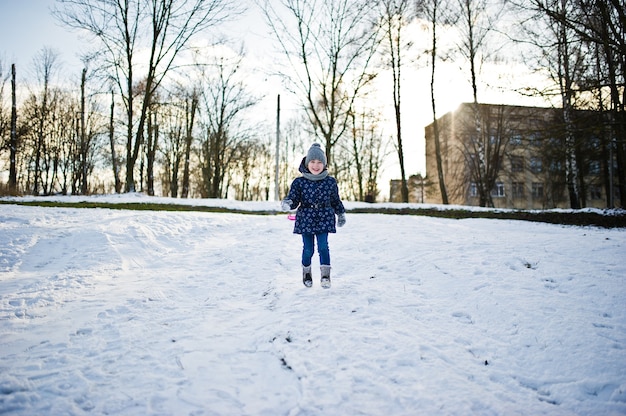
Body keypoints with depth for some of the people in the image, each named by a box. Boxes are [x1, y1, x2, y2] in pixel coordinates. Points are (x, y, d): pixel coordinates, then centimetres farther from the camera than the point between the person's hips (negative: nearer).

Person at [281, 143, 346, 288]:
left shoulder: (330, 182, 2)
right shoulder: (299, 182, -4)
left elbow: (336, 200, 14)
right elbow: (294, 199, -4)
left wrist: (341, 214, 22)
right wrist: (287, 203, -27)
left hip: (324, 219, 0)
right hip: (306, 220, 0)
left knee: (323, 247, -8)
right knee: (308, 249, 6)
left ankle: (325, 275, 3)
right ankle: (306, 272, 30)